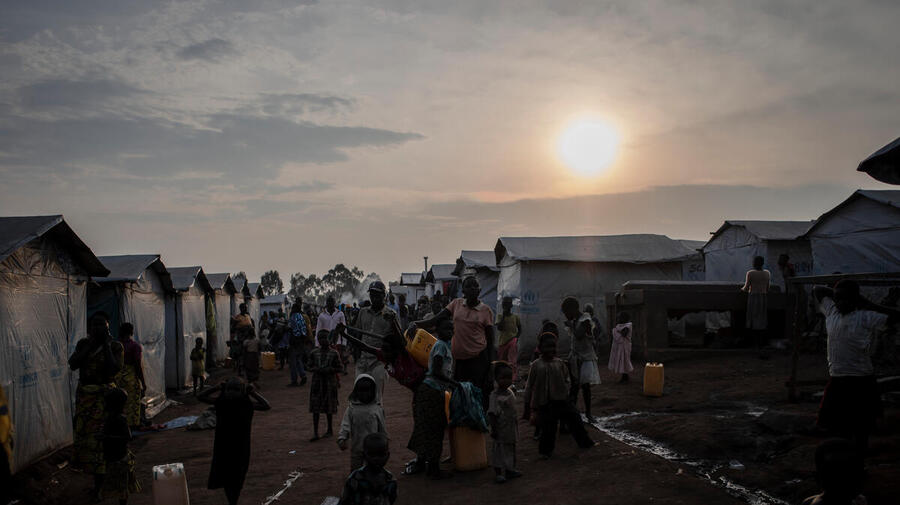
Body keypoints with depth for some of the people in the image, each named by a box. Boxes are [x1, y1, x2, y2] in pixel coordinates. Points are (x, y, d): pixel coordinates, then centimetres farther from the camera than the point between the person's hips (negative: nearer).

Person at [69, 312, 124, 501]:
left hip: (104, 395, -5)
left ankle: (99, 484, 6)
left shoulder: (116, 346, -7)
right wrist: (90, 345, -13)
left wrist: (106, 346, -17)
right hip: (84, 394, 5)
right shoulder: (83, 343, 5)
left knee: (99, 437, -3)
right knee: (83, 434, 11)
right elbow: (73, 365, -8)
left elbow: (114, 370, -20)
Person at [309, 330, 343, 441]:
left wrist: (329, 370, -18)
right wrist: (315, 369, -12)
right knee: (315, 407, -3)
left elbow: (340, 368, -2)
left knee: (328, 407, 8)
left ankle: (330, 430, 24)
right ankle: (315, 433, 0)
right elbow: (309, 366, 9)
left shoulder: (334, 353, -3)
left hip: (330, 382, -2)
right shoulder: (314, 353, 3)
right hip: (317, 382, 2)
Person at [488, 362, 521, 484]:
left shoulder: (510, 392, 6)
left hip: (511, 429, 8)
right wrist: (494, 429, -21)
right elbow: (492, 414, -19)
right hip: (501, 430, -8)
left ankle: (509, 469, 31)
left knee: (511, 449, 18)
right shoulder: (495, 395, -18)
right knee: (498, 450, 0)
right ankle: (499, 473, 9)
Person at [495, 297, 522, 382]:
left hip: (512, 341, -2)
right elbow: (499, 328, -13)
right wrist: (503, 316, -15)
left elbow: (520, 329, 10)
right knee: (501, 361, 11)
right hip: (502, 341, 2)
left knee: (513, 362, -11)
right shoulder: (500, 316, 0)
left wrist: (516, 337, -6)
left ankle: (513, 379, -15)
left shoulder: (515, 317, 1)